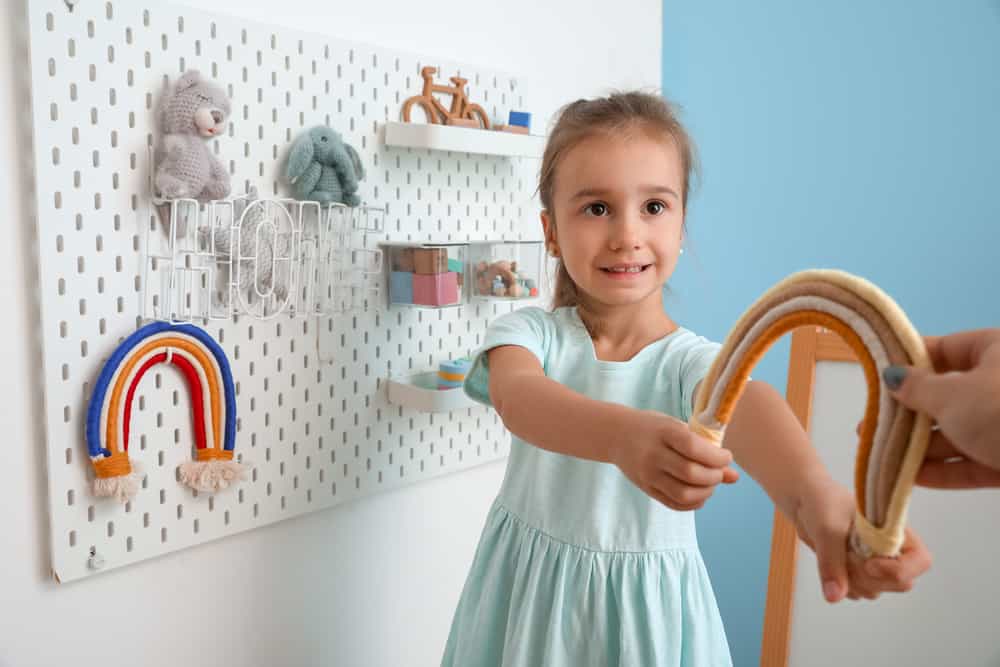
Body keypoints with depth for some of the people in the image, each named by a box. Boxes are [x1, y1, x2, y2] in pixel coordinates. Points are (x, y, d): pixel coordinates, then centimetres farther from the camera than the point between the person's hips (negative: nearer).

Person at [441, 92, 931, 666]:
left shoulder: (693, 359, -14)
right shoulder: (529, 333, -11)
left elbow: (742, 405, -35)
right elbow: (516, 395, -32)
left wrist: (811, 490, -58)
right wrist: (622, 434, -53)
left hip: (648, 604, -1)